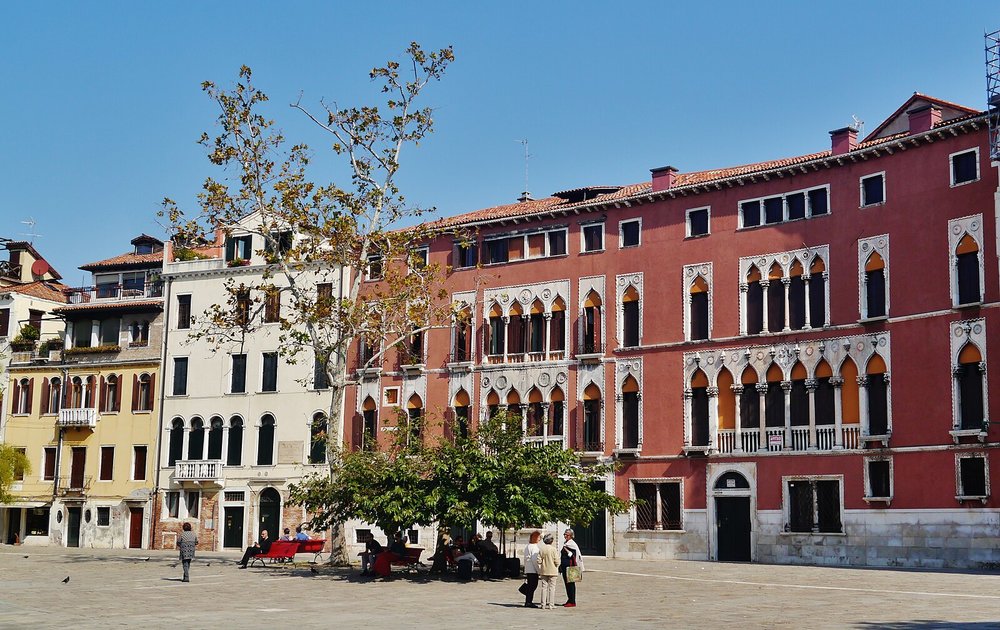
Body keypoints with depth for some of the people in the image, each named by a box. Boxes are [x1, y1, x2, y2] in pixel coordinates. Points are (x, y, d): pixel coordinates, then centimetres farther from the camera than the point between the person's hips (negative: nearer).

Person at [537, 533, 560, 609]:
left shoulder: (541, 549, -2)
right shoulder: (553, 549, -11)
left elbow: (539, 561, -2)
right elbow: (556, 561, -12)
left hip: (544, 571, 3)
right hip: (552, 571, -3)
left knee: (544, 587, 9)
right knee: (552, 587, 4)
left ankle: (543, 605, 9)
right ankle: (551, 604, 2)